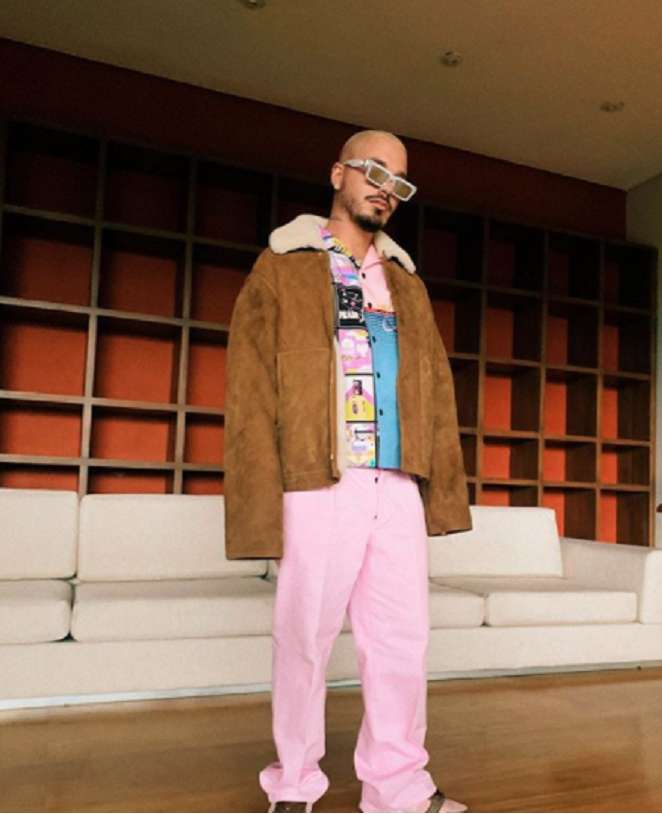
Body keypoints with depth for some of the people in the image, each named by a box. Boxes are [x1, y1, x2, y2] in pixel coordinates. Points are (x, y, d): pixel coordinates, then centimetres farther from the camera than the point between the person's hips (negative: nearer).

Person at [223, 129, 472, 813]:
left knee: (403, 638, 7)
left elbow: (436, 389, 13)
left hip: (398, 488, 5)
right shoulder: (281, 267, 5)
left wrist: (444, 485, 4)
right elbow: (249, 390, -4)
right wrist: (260, 503, -12)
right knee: (304, 639, 3)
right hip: (317, 484, -4)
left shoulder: (406, 281, 20)